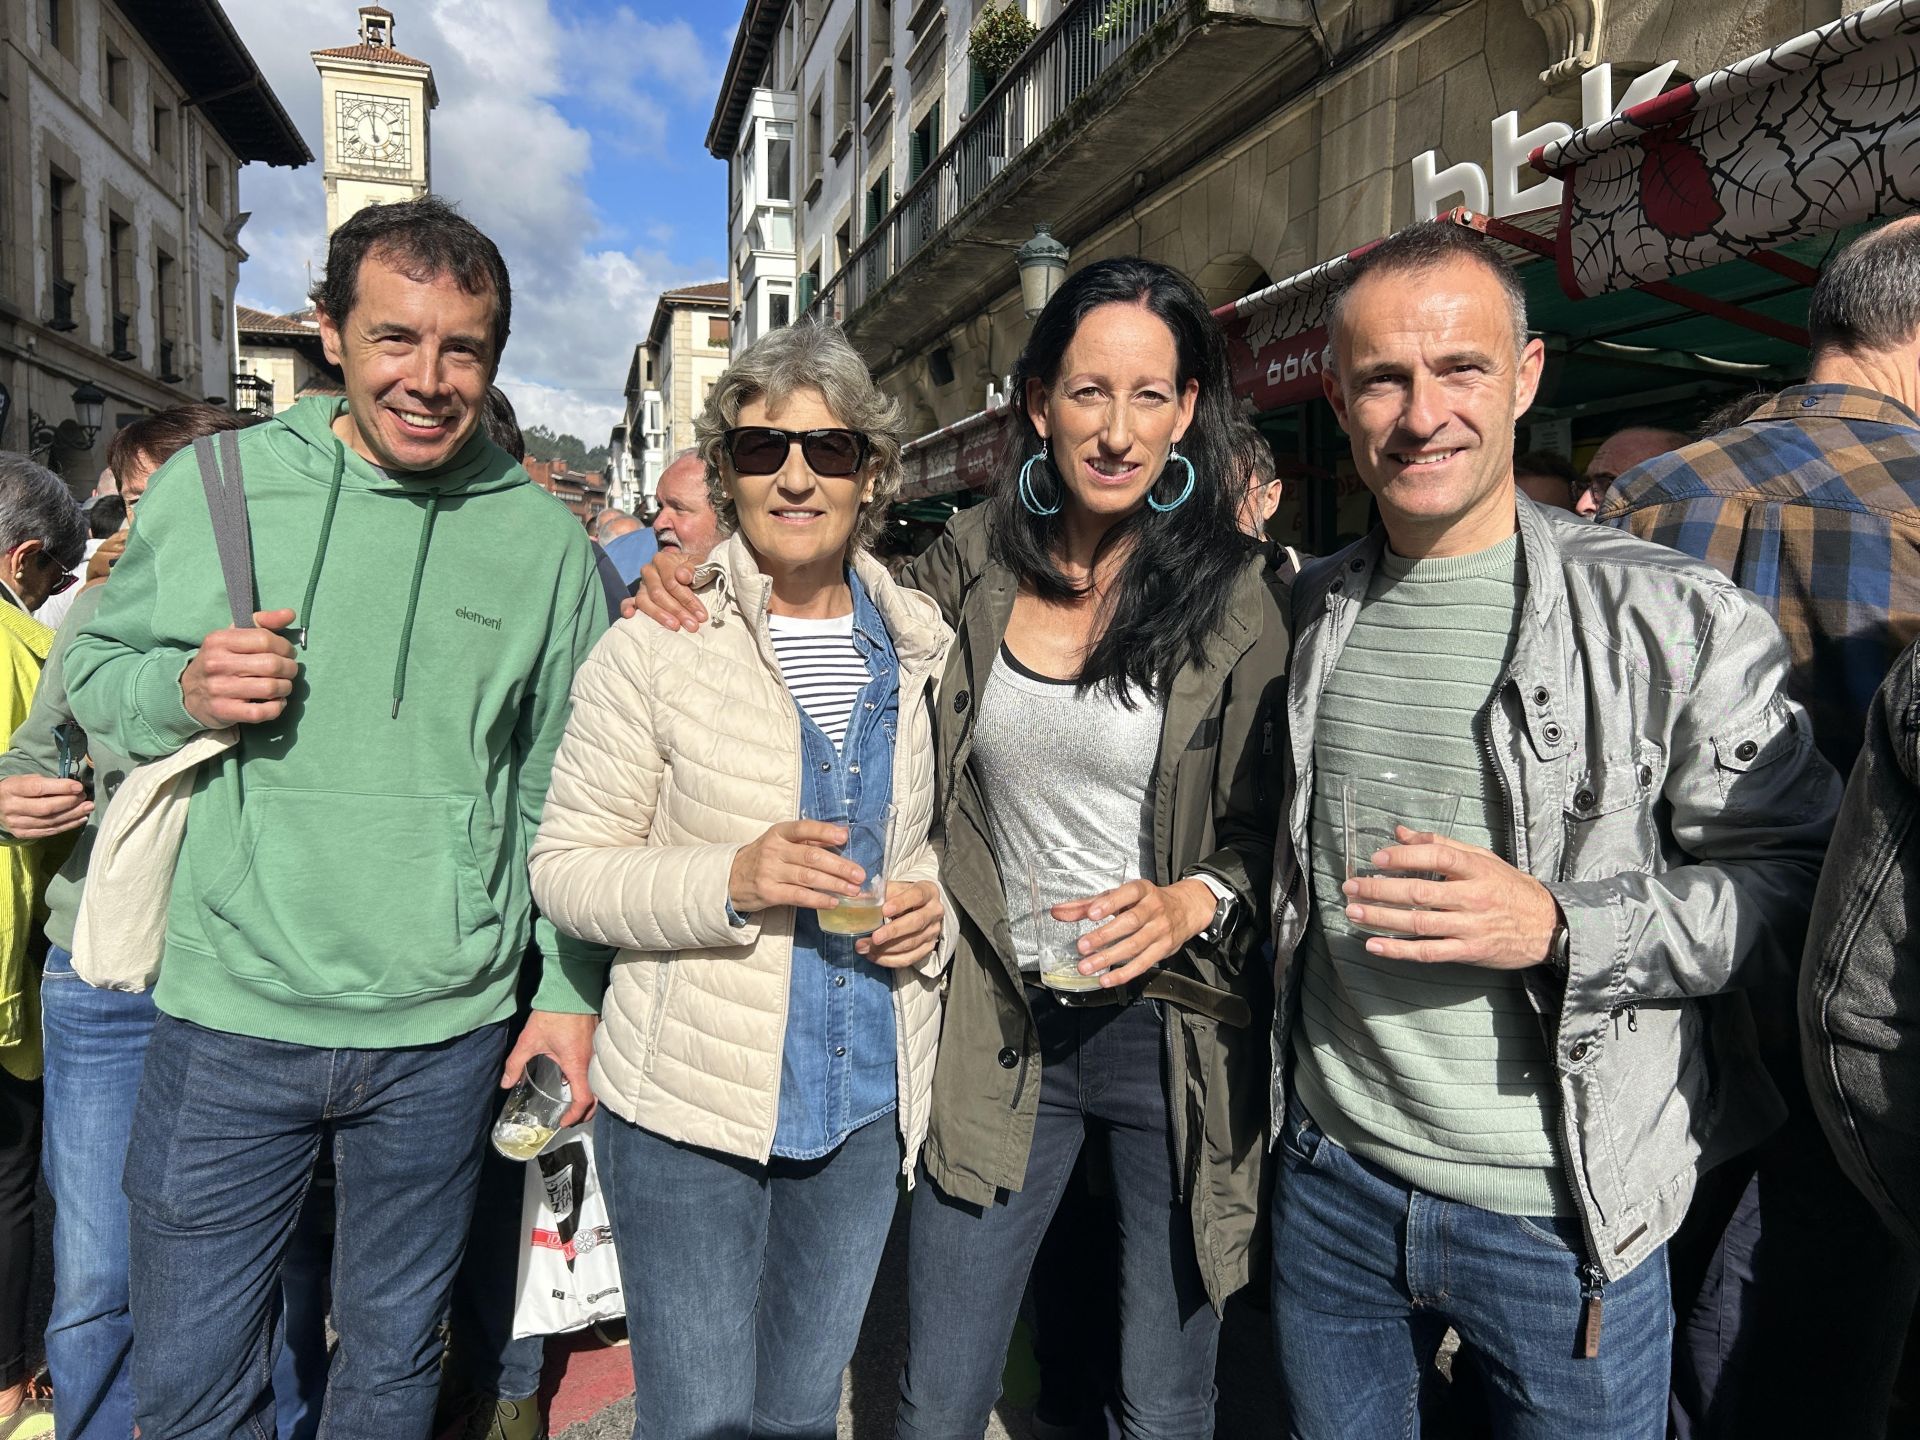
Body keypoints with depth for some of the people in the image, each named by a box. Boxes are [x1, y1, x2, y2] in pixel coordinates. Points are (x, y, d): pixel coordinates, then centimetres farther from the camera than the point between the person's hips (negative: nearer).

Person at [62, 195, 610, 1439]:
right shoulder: (208, 486, -2)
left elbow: (567, 792, 2)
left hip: (446, 1035, 0)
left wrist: (573, 989, 0)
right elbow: (93, 670, 9)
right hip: (228, 1019, 0)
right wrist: (181, 691, -14)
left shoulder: (546, 540, -2)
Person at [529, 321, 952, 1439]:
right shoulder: (660, 641, -10)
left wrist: (935, 901, -7)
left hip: (865, 1103, 4)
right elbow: (567, 866, -9)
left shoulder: (918, 647, 2)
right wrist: (732, 880, -26)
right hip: (691, 1104, -3)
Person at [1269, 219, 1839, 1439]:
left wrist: (1557, 926, -23)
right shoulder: (1310, 615, 4)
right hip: (1332, 1175, 4)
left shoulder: (1675, 618, -12)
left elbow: (1790, 876, -10)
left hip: (1564, 1219, -3)